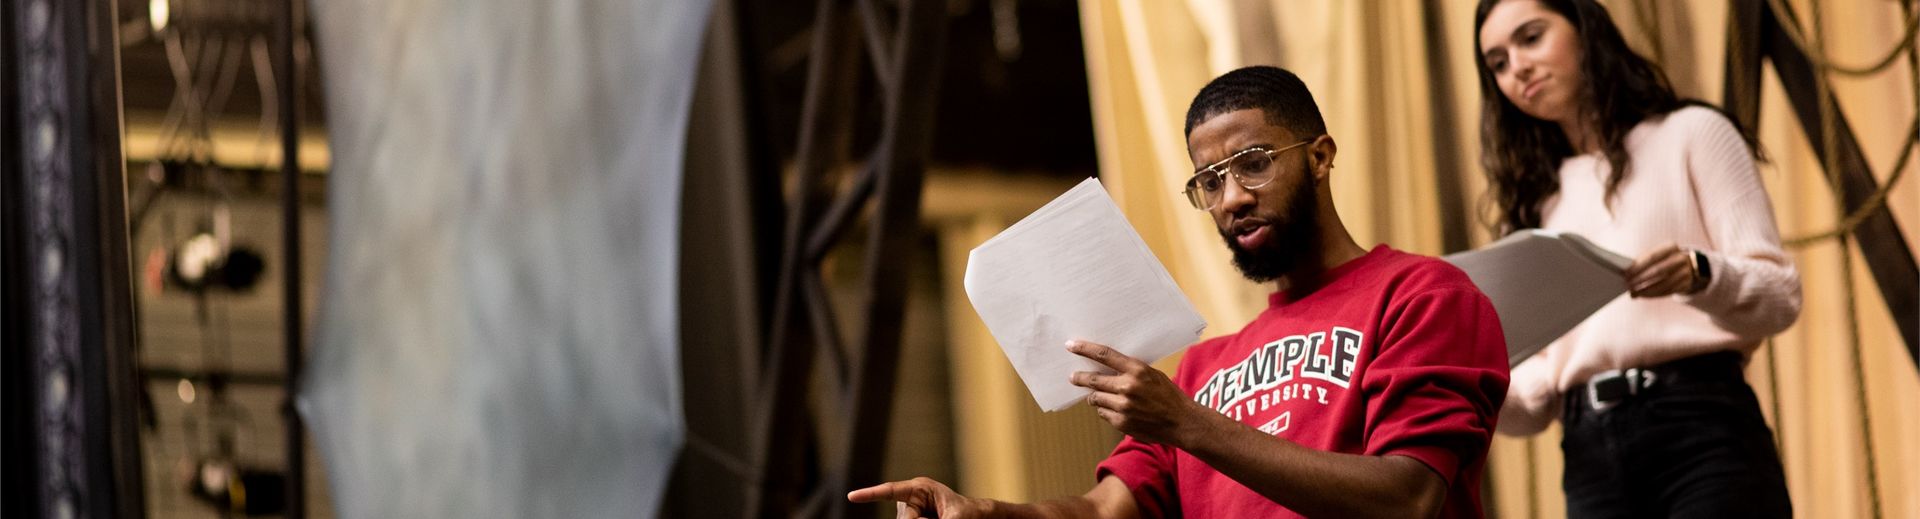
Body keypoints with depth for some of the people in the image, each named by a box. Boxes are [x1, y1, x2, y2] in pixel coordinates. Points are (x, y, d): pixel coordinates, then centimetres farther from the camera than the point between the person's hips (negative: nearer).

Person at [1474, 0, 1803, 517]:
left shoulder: (1690, 134, 10)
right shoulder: (1536, 203, 22)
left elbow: (1781, 294, 0)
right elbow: (1539, 393, 15)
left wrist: (1700, 275, -21)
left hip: (1701, 426, -4)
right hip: (1591, 458, 4)